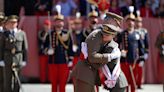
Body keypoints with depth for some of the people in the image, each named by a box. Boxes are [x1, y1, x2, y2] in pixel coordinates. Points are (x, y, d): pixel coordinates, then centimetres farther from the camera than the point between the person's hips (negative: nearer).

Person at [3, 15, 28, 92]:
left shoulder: (22, 33, 7)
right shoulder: (5, 34, 6)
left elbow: (25, 48, 6)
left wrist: (25, 60, 1)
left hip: (18, 60, 0)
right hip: (8, 59, 0)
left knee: (16, 81, 0)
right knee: (8, 80, 1)